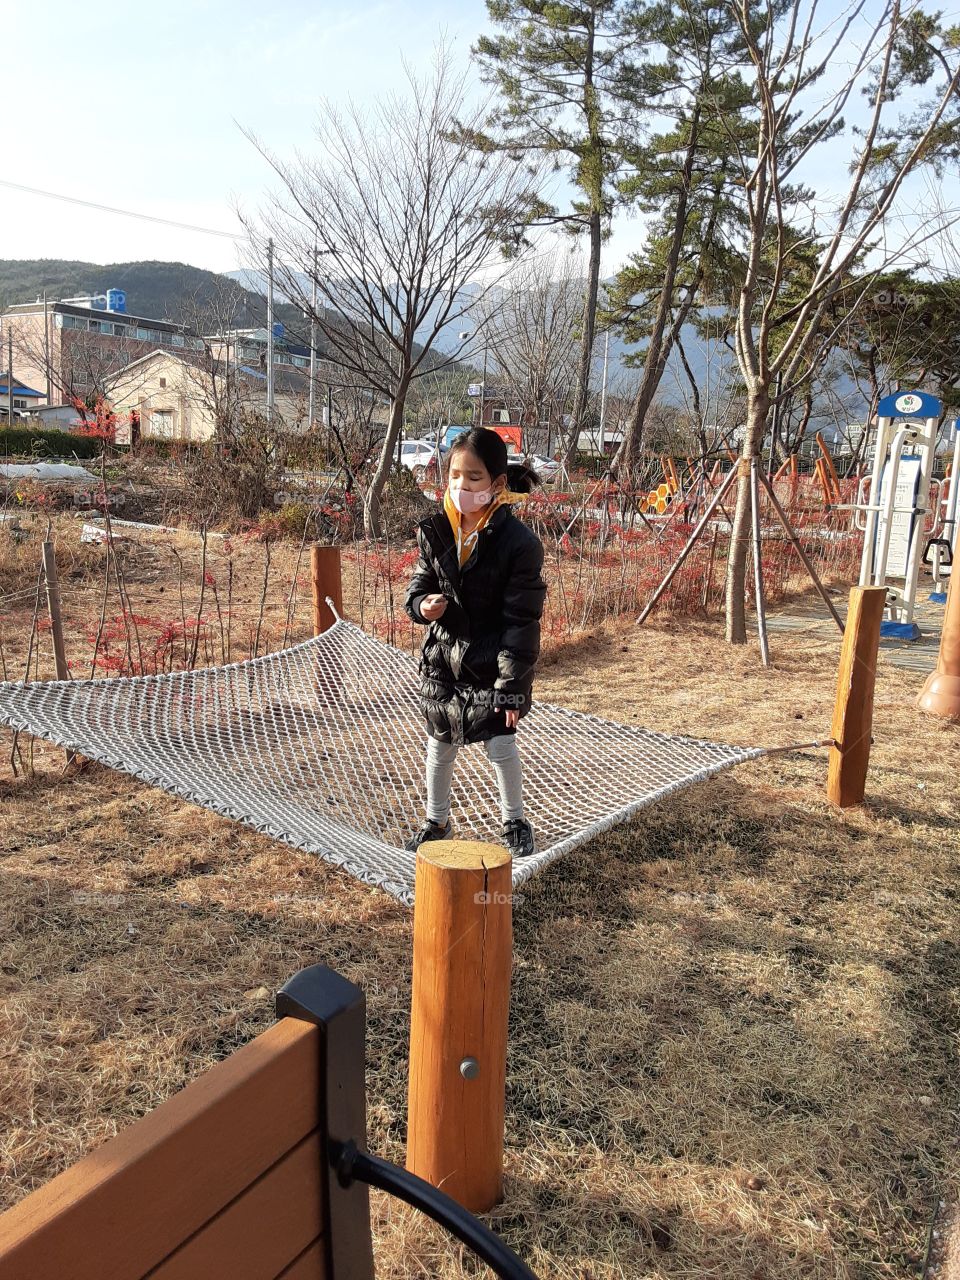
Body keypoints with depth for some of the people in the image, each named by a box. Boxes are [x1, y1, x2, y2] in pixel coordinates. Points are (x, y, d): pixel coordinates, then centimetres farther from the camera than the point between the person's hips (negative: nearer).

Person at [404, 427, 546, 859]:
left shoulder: (519, 542, -18)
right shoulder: (434, 531, -6)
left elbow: (521, 621, -16)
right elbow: (418, 585, 7)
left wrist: (511, 685, -16)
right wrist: (423, 605, -19)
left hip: (493, 664, -4)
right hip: (443, 658, 4)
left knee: (501, 746, -1)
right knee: (440, 746, 15)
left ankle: (514, 822, 27)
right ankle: (436, 821, 38)